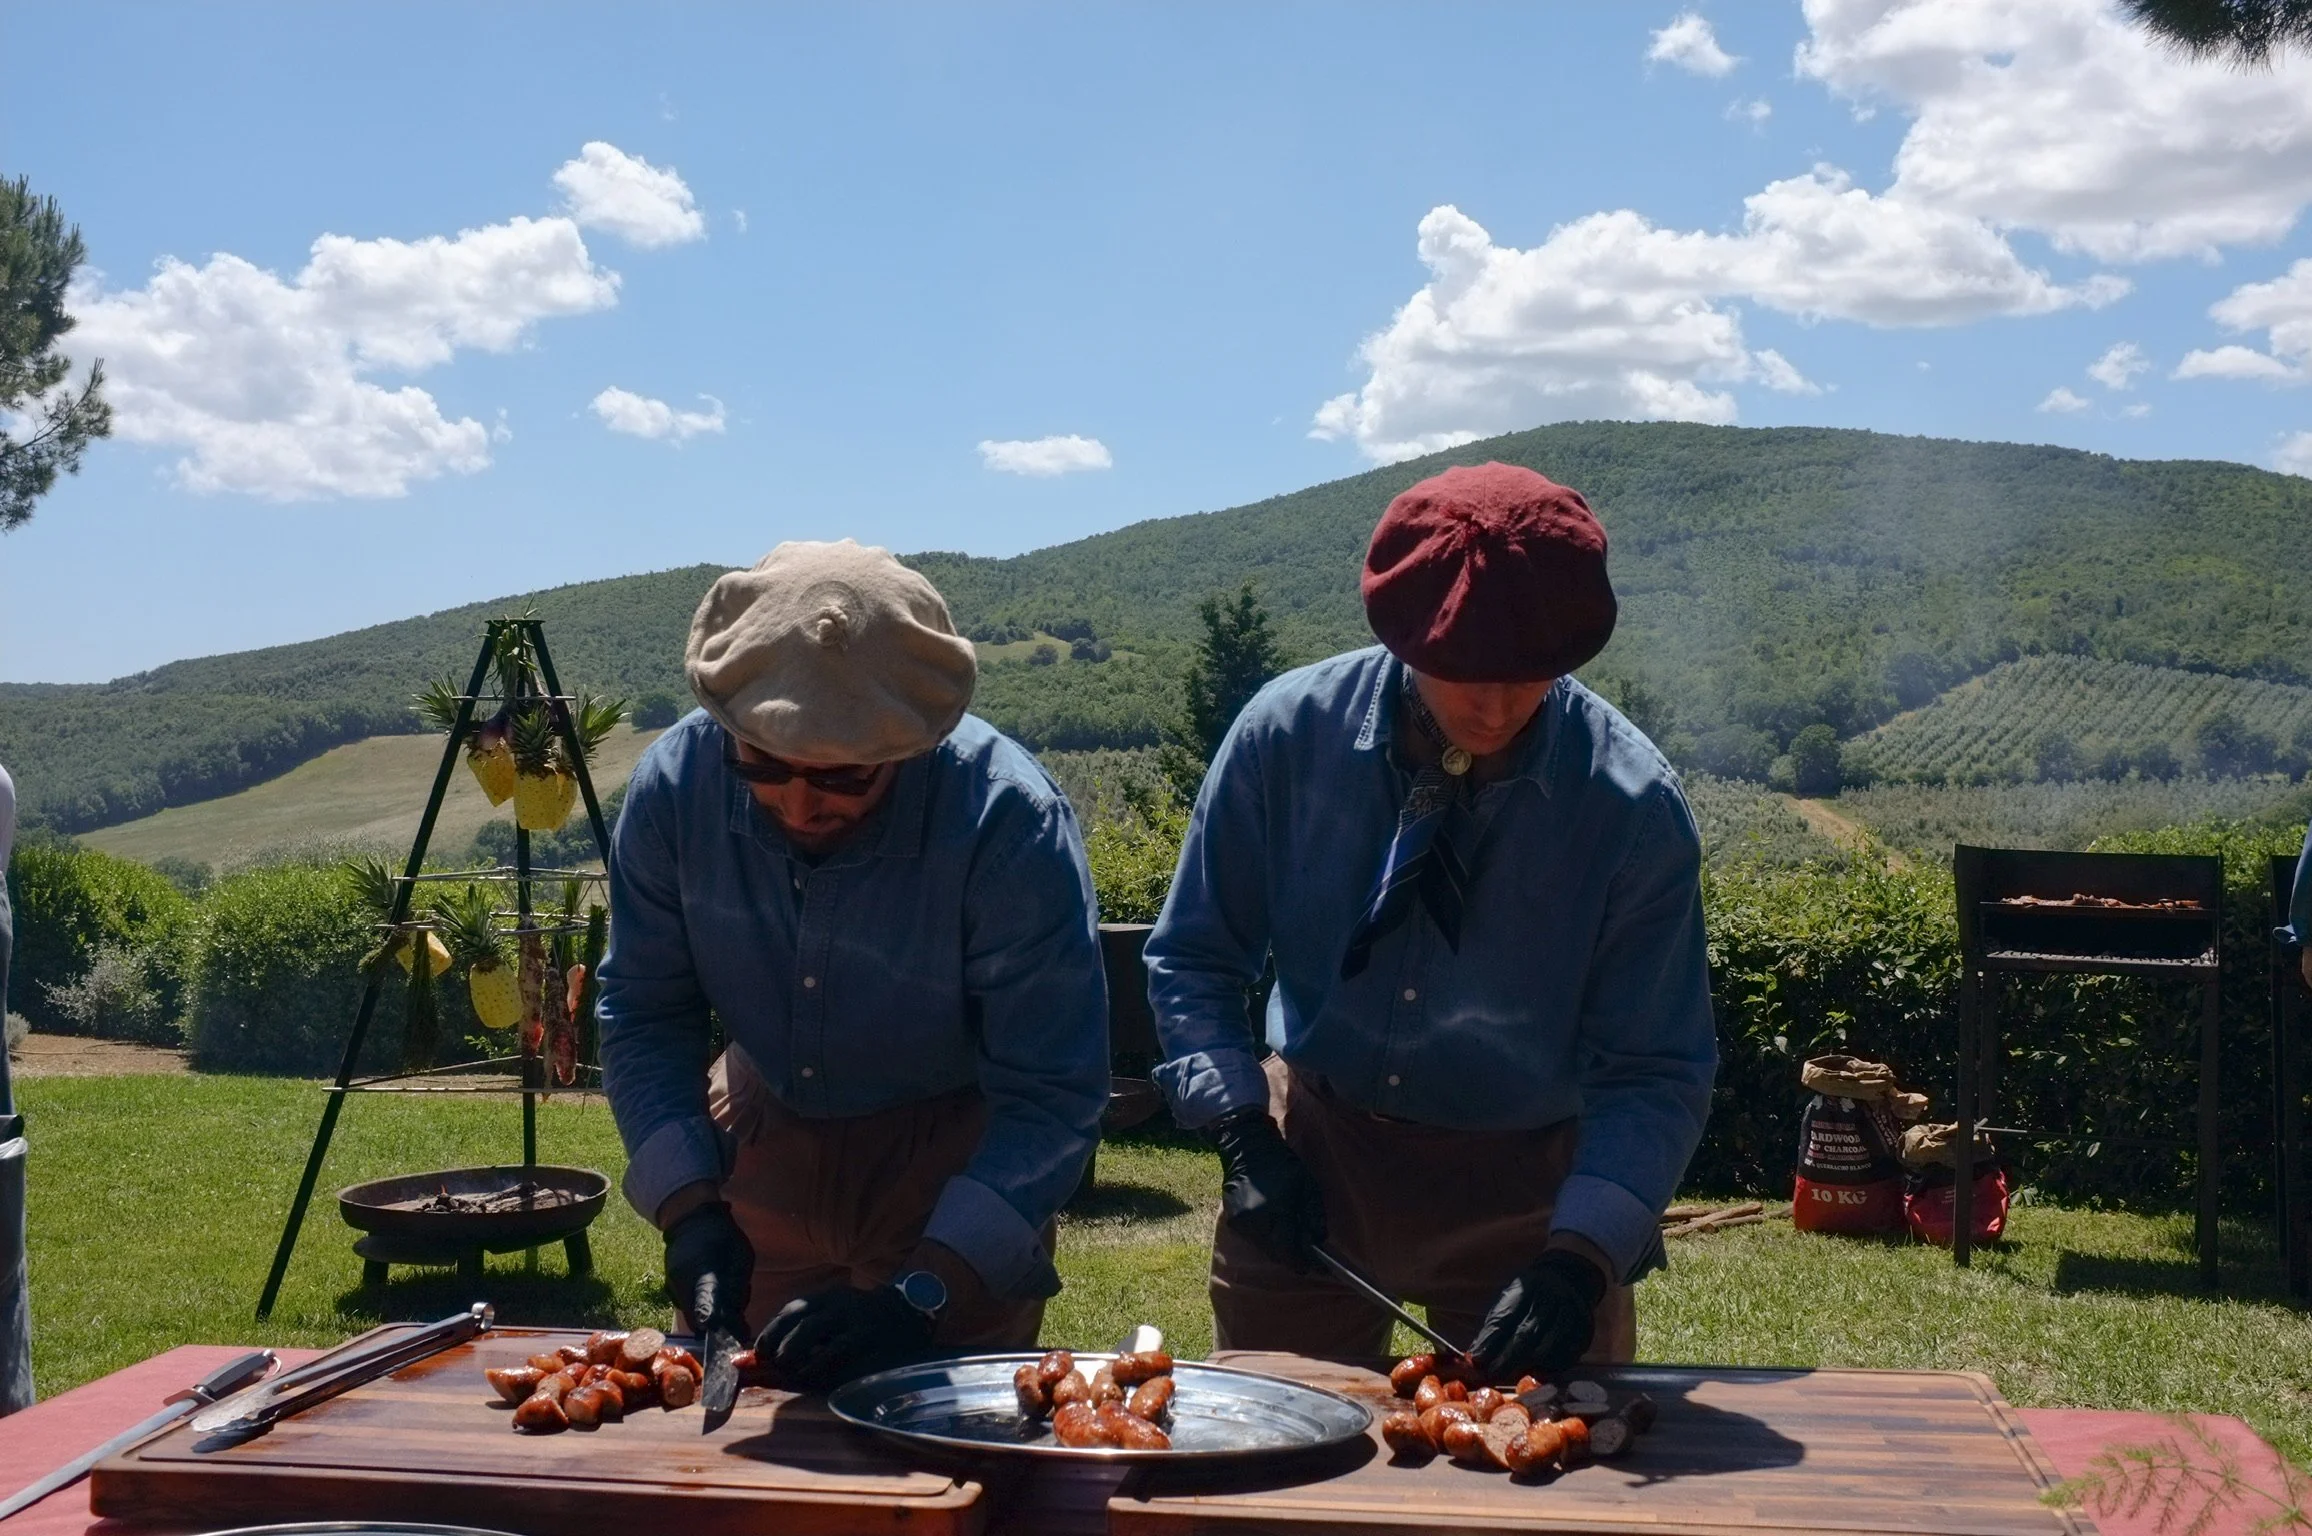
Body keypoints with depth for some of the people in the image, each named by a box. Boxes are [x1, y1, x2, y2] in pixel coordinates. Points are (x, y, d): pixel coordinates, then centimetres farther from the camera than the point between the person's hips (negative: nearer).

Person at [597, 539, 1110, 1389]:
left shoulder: (1008, 819, -31)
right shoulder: (674, 784, -20)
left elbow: (1051, 1093, -29)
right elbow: (642, 1017, -9)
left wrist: (924, 1293, -37)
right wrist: (688, 1210, -21)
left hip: (957, 1163, -3)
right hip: (762, 1143, 3)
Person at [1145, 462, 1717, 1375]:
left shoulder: (1633, 805, -17)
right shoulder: (1288, 733, -14)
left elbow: (1657, 1075, -13)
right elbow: (1193, 959, -2)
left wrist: (1579, 1257, -26)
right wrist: (1244, 1134, -14)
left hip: (1525, 1183, -1)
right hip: (1308, 1159, 1)